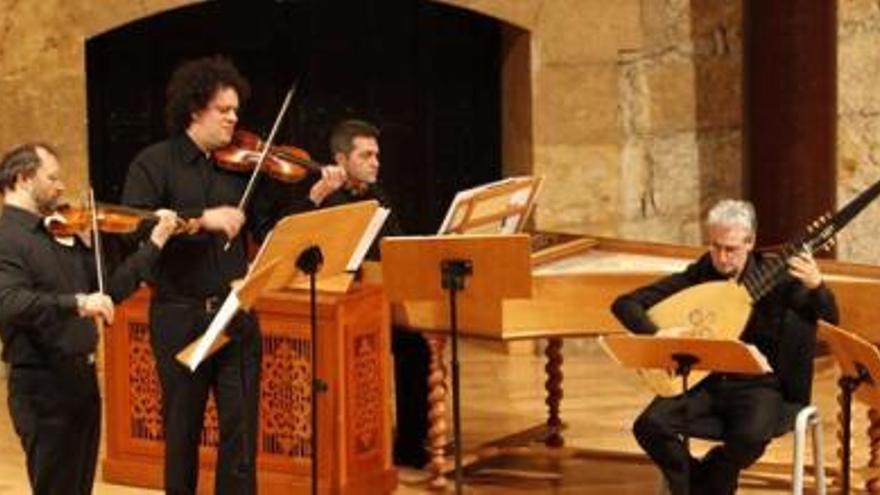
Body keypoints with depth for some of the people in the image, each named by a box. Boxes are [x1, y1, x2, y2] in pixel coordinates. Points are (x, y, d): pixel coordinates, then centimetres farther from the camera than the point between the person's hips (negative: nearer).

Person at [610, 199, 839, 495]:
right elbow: (625, 304, -1)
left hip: (755, 384, -1)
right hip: (702, 381, 2)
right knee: (650, 425, -24)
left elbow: (830, 318, -5)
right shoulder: (695, 276, 1)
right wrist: (656, 335, -19)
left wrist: (815, 286, -26)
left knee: (753, 435, -33)